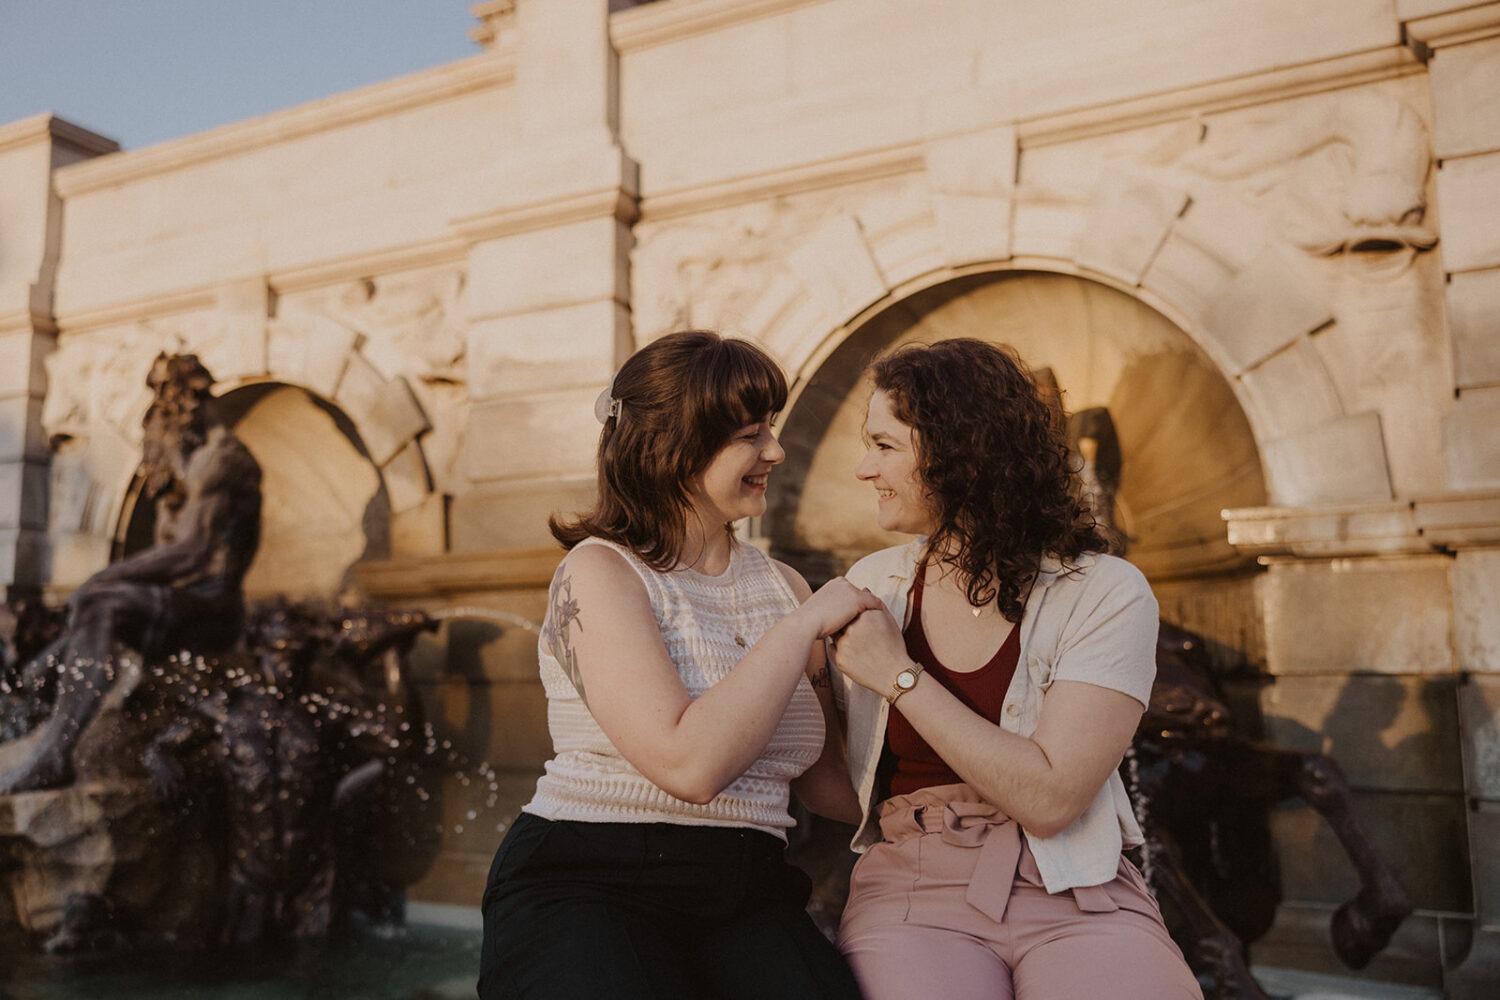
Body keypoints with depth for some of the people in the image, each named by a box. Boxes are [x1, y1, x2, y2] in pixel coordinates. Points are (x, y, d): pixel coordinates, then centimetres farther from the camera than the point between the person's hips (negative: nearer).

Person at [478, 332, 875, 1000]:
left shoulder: (783, 587, 13)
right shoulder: (600, 570, -5)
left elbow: (822, 781, 17)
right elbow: (690, 764, -18)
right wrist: (804, 625, -11)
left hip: (746, 895, 5)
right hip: (585, 887, -4)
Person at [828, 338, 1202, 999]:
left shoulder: (1105, 594, -3)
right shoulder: (870, 585, 8)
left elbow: (1049, 798, -14)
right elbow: (839, 786, 15)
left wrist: (901, 677, -10)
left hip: (1074, 894, -1)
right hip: (912, 892, 1)